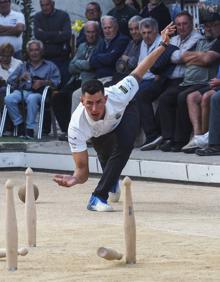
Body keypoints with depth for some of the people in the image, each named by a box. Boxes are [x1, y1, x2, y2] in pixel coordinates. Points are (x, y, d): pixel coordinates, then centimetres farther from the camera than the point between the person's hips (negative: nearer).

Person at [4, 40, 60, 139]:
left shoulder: (50, 66, 23)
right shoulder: (23, 66, 32)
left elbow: (56, 81, 5)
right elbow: (10, 80, 18)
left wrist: (43, 82, -12)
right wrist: (20, 78, -3)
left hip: (38, 92, -3)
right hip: (22, 91, 3)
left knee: (32, 99, -40)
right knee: (9, 99, -31)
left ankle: (30, 128, -37)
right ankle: (19, 124, -20)